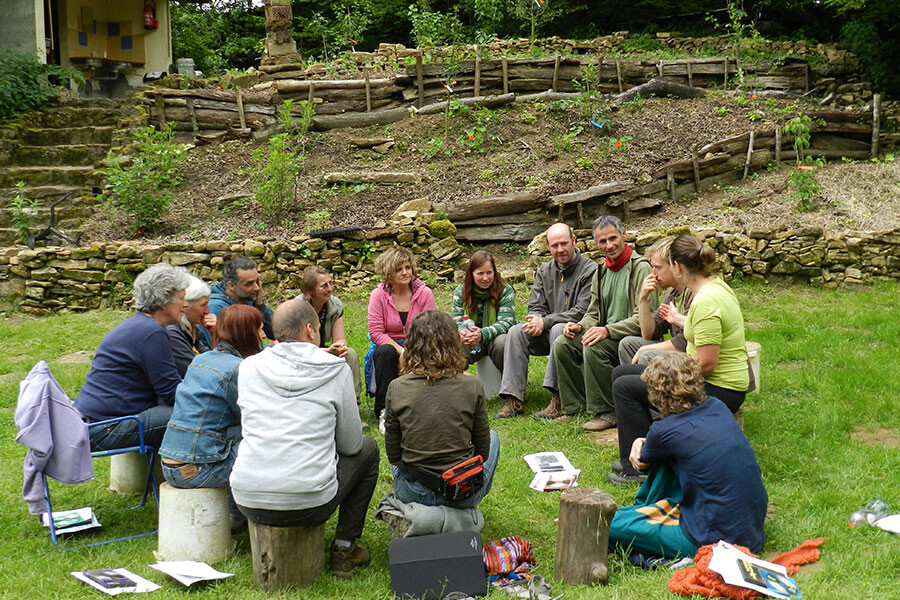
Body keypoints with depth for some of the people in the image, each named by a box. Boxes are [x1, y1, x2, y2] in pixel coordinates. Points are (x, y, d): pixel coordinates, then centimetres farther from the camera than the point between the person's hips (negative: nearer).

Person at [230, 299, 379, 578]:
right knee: (367, 449, 24)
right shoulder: (335, 369, -2)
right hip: (310, 505, -4)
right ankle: (344, 547, 23)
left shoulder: (249, 366, 6)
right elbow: (350, 444, 5)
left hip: (249, 503, 4)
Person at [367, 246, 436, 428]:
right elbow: (376, 333, -12)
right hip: (389, 344, 0)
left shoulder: (424, 293, -3)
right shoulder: (379, 295, -6)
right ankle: (384, 412, -27)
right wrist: (401, 350, -25)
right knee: (385, 352, -35)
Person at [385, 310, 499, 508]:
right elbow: (482, 451, -1)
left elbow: (393, 455, -1)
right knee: (493, 437, 30)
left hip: (411, 494, 2)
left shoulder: (397, 388, -9)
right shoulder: (472, 386, -11)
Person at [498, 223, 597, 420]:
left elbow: (582, 312, -18)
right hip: (549, 332, 6)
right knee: (516, 332, -16)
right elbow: (535, 306, 10)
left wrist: (545, 322, -21)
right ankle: (513, 400, -21)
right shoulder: (544, 271, 11)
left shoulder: (590, 271, -11)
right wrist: (536, 320, -17)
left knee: (558, 330, -37)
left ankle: (558, 399, -36)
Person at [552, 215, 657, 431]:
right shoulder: (601, 272, 15)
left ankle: (607, 413, -18)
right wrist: (579, 326, -6)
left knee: (593, 348, -31)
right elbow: (593, 314, 18)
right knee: (562, 343, -9)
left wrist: (607, 331, -27)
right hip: (607, 336, 8)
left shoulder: (640, 268, -12)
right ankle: (573, 407, -1)